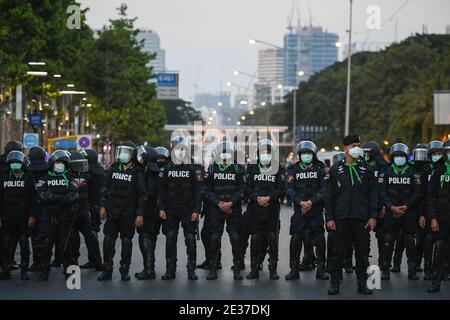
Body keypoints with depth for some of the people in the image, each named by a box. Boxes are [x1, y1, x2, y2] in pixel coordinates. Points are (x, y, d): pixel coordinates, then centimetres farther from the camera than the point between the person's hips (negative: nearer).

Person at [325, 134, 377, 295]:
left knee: (362, 252, 5)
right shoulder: (336, 170, 4)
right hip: (341, 218, -1)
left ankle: (362, 283, 13)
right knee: (337, 252, 2)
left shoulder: (366, 170, 8)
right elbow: (329, 196, 3)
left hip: (361, 218, 1)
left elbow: (373, 195, 7)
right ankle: (334, 283, 9)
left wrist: (373, 216, -2)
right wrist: (329, 218, -4)